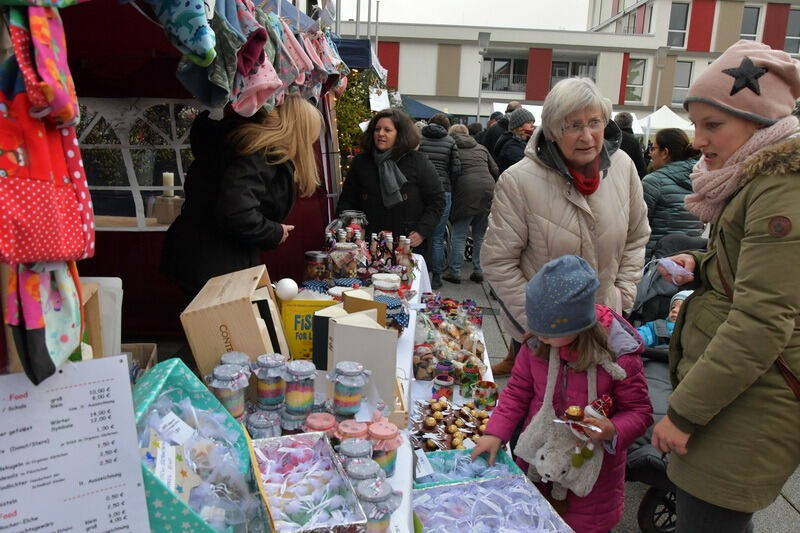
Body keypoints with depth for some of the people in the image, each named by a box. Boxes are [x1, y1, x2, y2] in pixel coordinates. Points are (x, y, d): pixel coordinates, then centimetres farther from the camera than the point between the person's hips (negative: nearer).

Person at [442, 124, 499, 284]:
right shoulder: (481, 148, 20)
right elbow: (495, 171, 17)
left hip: (466, 192, -4)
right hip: (488, 190, 4)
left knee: (459, 235, 3)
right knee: (481, 235, 13)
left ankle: (455, 272, 4)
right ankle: (478, 271, 15)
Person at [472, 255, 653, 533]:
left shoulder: (619, 353, -20)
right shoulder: (536, 343, -10)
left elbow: (639, 411, -9)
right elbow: (518, 390, 2)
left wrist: (613, 430, -28)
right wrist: (495, 432, -8)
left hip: (592, 468, -3)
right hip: (535, 459, 3)